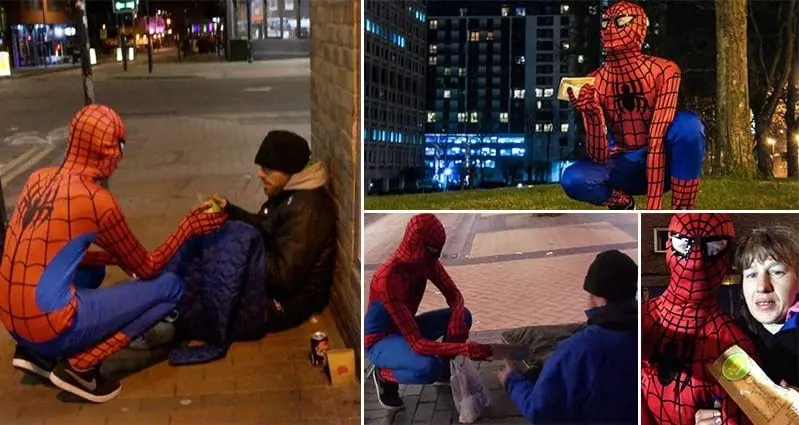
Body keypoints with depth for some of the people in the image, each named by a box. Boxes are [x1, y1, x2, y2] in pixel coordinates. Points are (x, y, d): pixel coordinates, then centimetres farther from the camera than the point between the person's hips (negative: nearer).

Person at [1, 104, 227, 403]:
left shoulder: (39, 179, 6)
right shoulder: (96, 199, -16)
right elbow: (147, 269, -4)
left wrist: (114, 257, 15)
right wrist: (189, 226, 5)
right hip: (48, 327, -8)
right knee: (171, 286, -3)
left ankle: (35, 352, 17)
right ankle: (79, 366, -4)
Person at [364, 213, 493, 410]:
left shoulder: (427, 261, -13)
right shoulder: (387, 279, -37)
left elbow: (454, 295, -3)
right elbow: (416, 343, -39)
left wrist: (456, 322, -26)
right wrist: (464, 348, -46)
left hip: (406, 328, 7)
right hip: (379, 340, -7)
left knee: (464, 316, -9)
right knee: (429, 367, -34)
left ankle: (444, 366, 14)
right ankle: (384, 375, -3)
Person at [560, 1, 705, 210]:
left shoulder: (663, 71, -18)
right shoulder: (594, 83, -12)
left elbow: (657, 139, -27)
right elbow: (599, 156, -18)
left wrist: (654, 204, -33)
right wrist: (591, 114, -38)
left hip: (663, 162, -2)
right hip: (625, 165, 2)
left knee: (687, 123, -34)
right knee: (573, 179, -28)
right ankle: (623, 205, 5)